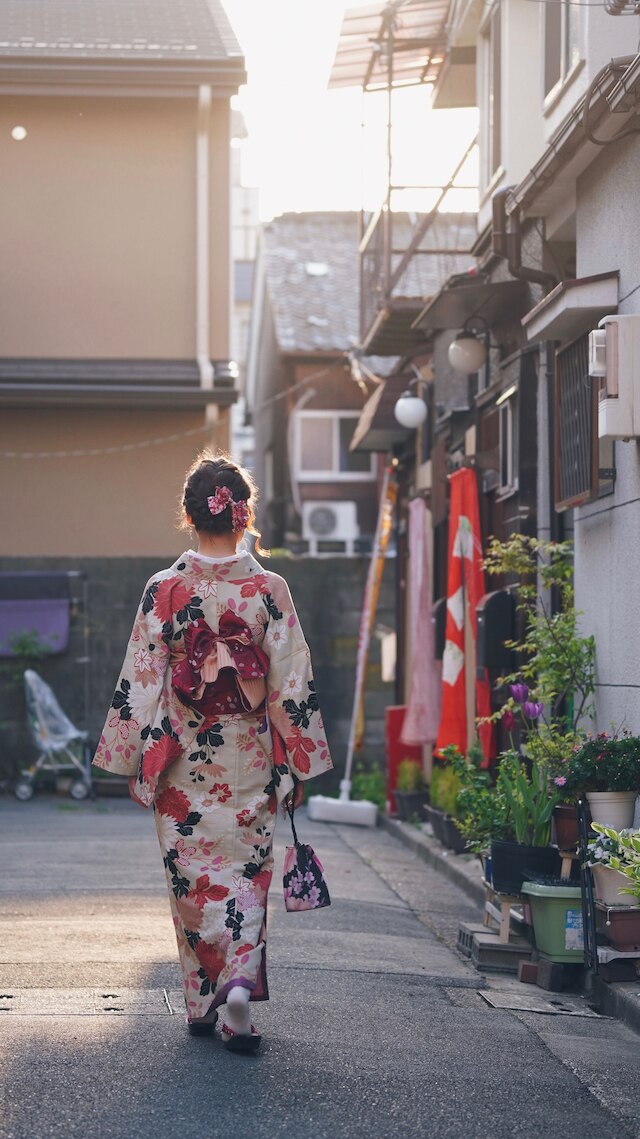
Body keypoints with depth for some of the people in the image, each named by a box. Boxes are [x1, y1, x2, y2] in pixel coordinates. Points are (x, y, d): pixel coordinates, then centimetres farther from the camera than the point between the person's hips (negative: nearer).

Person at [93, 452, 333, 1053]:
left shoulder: (164, 590, -6)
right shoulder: (270, 590, -6)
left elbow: (140, 682, -4)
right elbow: (292, 685, -5)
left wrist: (132, 760, 5)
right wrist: (297, 765, 4)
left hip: (182, 761, 0)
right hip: (248, 761, 0)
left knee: (191, 876, 12)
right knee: (244, 875, 8)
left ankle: (201, 1003, 18)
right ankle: (238, 983, -11)